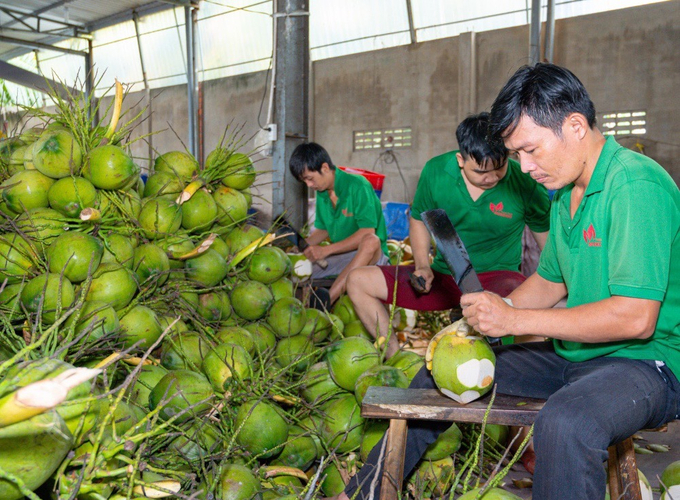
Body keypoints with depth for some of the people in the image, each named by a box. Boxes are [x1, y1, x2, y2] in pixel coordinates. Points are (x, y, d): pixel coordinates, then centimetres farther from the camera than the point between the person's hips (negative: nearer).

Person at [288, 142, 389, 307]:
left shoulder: (357, 186, -14)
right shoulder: (321, 193, 9)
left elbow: (367, 233, -21)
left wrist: (326, 250, -21)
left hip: (370, 256, -7)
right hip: (339, 256, 7)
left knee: (371, 240, -41)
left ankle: (325, 301, -49)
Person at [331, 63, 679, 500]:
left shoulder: (636, 185, -20)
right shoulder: (567, 193, 9)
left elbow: (636, 317, -27)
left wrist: (515, 319, -22)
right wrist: (487, 318, 2)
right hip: (572, 355, 9)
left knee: (565, 423, -42)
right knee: (439, 374, 11)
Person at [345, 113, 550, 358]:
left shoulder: (525, 184, -11)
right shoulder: (436, 172, -5)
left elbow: (548, 238, 3)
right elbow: (419, 219, 12)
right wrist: (423, 266, -3)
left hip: (497, 276, -3)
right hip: (444, 276, 4)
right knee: (358, 281, -5)